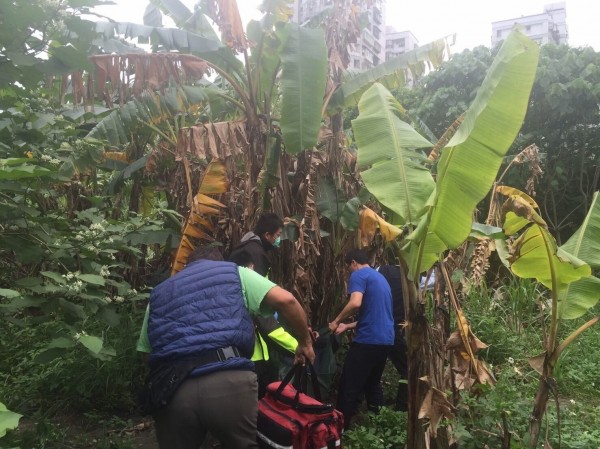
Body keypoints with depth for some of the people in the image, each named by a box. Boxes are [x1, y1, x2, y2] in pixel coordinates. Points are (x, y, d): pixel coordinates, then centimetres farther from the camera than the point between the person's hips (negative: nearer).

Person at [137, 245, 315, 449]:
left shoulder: (159, 292, 28)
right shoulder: (234, 273, 18)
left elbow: (145, 350, 23)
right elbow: (285, 300, 5)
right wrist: (305, 342, 18)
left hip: (171, 389, 3)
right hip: (229, 380, -2)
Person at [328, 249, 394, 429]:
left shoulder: (359, 275, -5)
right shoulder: (380, 278, 22)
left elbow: (356, 303, -23)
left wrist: (337, 321, -8)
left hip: (368, 340, -9)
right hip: (386, 340, 9)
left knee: (350, 387, 0)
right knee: (373, 383, 21)